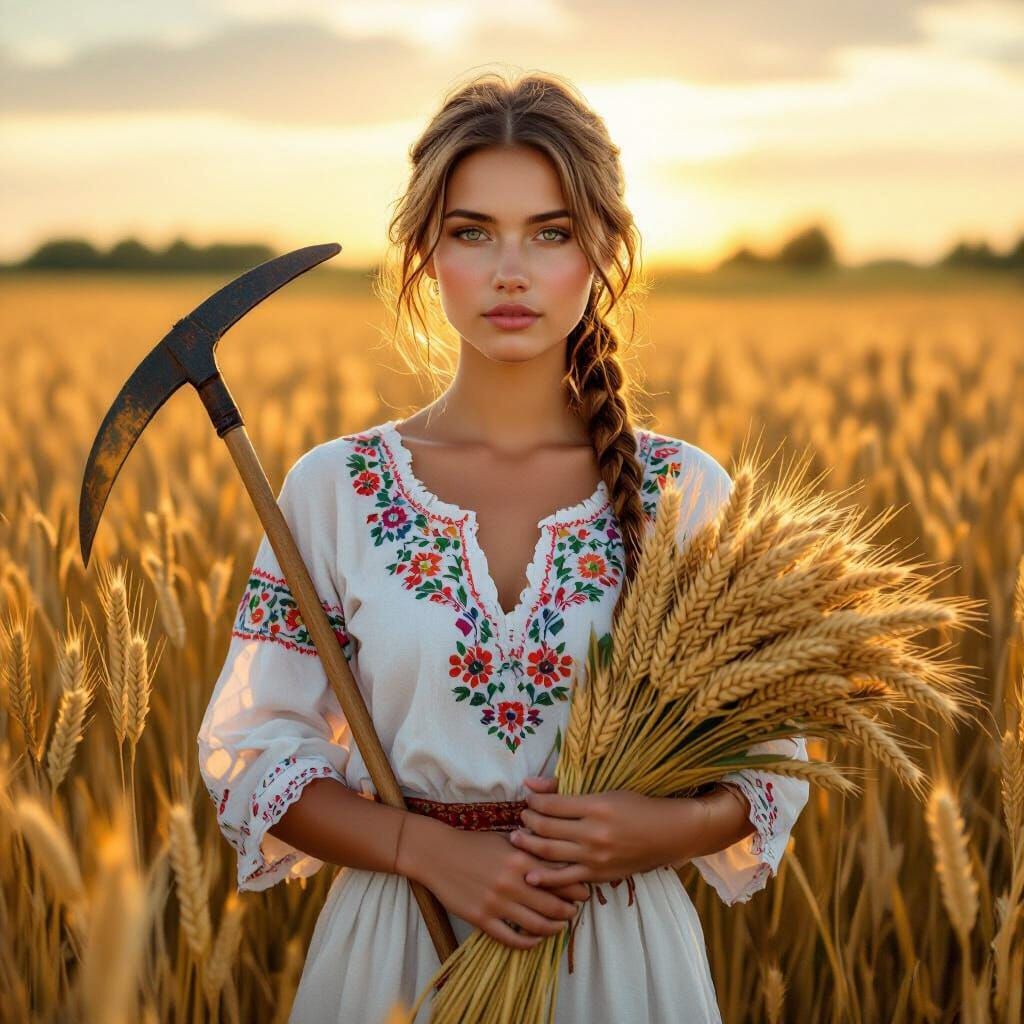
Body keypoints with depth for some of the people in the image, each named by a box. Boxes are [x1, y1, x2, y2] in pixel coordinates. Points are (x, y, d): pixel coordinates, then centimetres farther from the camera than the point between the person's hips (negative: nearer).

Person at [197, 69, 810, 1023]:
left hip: (626, 948, 1)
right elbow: (252, 749, -3)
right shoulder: (330, 488, -5)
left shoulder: (686, 490, -4)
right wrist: (429, 848, -16)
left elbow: (768, 750, 2)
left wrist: (670, 828, -18)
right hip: (396, 947, 0)